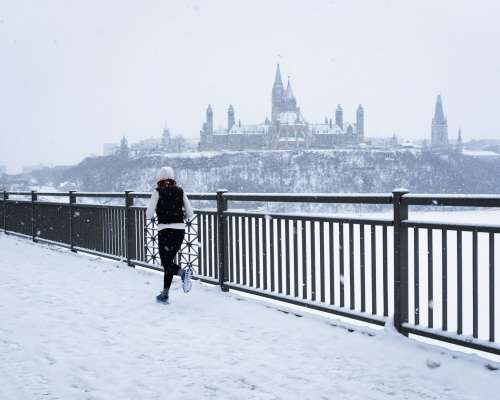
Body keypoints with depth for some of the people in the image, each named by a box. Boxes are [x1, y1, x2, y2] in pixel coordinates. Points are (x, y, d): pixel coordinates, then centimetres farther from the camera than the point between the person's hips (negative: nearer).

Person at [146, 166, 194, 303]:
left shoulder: (158, 192, -3)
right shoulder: (180, 191, 6)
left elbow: (149, 215, -8)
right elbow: (190, 213, 5)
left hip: (165, 230, -4)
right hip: (180, 230, 4)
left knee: (166, 263, 5)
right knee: (169, 261, 16)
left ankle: (183, 272, -25)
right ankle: (165, 294, 19)